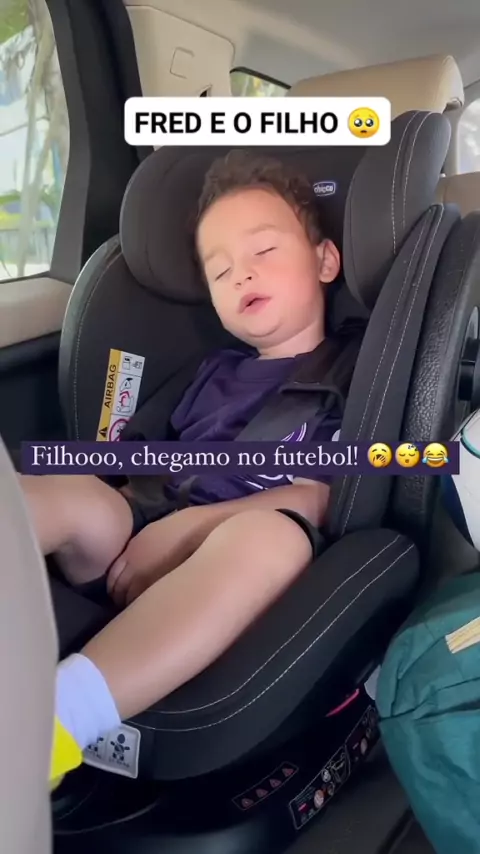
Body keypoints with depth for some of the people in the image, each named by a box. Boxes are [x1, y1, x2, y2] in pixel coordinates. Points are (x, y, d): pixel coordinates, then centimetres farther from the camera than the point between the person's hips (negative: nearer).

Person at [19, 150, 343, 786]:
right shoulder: (217, 372, 24)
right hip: (153, 550, 6)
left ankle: (52, 728, -50)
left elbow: (310, 501, -5)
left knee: (269, 536, -36)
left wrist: (187, 525, -14)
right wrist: (123, 512, 2)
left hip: (230, 571, -5)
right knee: (67, 493, -19)